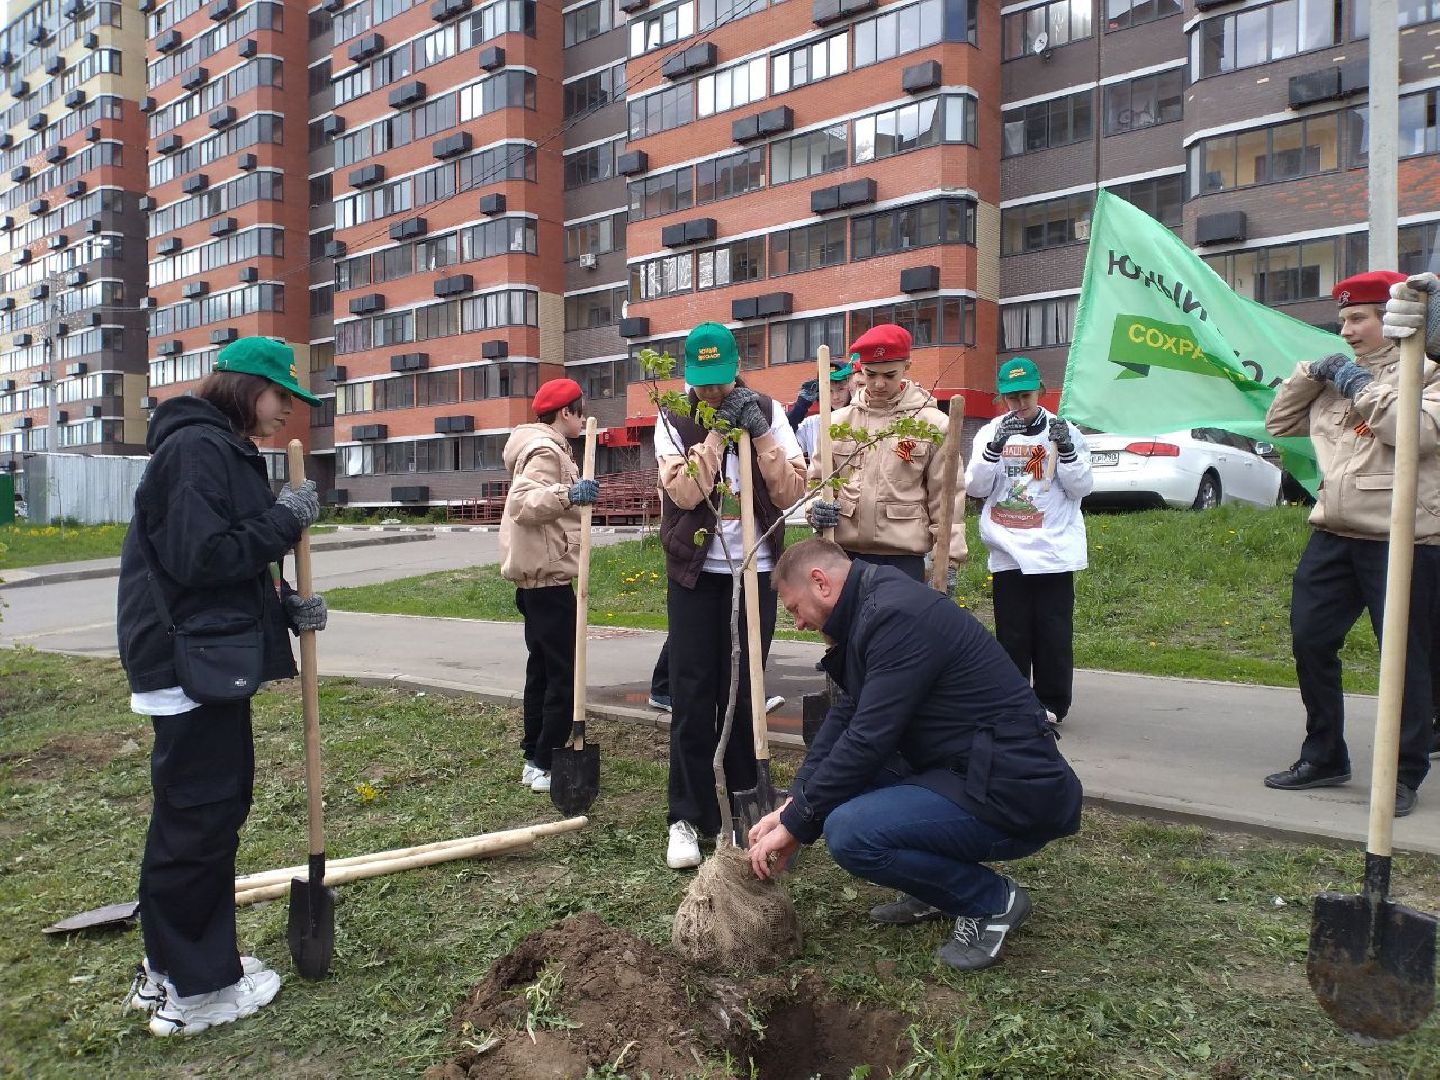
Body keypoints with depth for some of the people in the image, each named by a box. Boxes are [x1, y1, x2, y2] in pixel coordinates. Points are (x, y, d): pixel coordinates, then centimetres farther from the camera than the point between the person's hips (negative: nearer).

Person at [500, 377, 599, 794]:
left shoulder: (545, 447, 19)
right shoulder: (546, 450, -14)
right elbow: (522, 502, -30)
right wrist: (567, 495, -43)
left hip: (537, 574, 11)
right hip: (547, 574, -11)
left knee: (542, 667, 13)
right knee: (565, 673, -8)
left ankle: (534, 758, 19)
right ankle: (545, 764, -5)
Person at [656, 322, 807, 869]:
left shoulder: (768, 412, 1)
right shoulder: (673, 421, -2)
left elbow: (792, 493, -7)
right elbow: (683, 491, -17)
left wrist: (759, 432, -15)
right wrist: (718, 431, -18)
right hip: (694, 572, -1)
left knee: (744, 693, 7)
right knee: (691, 696, -1)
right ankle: (687, 817, 8)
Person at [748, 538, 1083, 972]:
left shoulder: (899, 617, -21)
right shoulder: (877, 608, 10)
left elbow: (867, 740, -22)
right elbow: (845, 716, 11)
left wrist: (795, 825, -12)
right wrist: (793, 804, 3)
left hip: (1014, 793, -10)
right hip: (972, 770, 10)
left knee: (848, 833, -24)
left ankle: (993, 900, -2)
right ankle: (940, 889, 17)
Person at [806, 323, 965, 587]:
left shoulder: (933, 424, -1)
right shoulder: (838, 421, 6)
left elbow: (946, 497, -1)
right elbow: (818, 478, 15)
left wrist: (949, 561, -4)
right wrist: (817, 507, -7)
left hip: (904, 556, -3)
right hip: (844, 552, 3)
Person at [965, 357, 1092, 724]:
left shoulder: (1064, 431, 4)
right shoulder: (990, 432, 4)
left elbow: (1082, 488, 0)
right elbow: (976, 487, -5)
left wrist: (1066, 449, -15)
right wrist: (996, 446, -18)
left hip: (1055, 548, 0)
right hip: (1007, 551, 1)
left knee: (1054, 632, 1)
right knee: (1012, 632, 5)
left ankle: (1052, 704, 12)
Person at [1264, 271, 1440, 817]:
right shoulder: (1338, 376, 16)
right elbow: (1279, 422, 16)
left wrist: (1366, 388, -12)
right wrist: (1311, 373, 4)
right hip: (1333, 535, 6)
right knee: (1310, 643, 8)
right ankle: (1324, 757, 23)